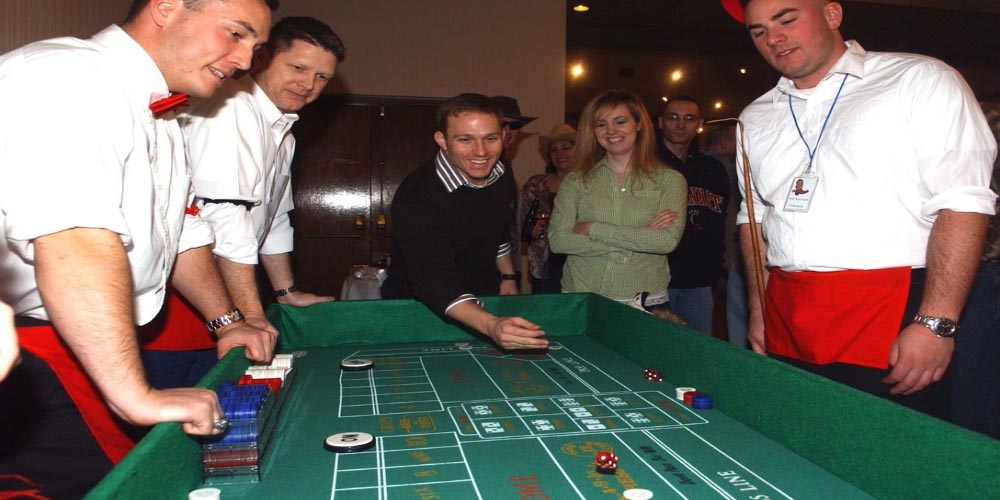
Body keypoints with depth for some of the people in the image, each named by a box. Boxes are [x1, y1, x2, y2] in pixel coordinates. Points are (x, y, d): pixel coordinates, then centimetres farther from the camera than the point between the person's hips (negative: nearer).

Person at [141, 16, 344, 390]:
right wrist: (251, 313, -23)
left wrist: (286, 291, 24)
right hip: (172, 287, -9)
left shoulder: (283, 134, 14)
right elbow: (225, 216, -24)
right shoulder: (230, 109, -16)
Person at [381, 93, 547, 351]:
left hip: (483, 304, 5)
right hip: (417, 309, -4)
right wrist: (492, 325, -53)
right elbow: (433, 279, -39)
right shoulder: (417, 197, -27)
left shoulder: (502, 175, -5)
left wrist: (508, 276, 9)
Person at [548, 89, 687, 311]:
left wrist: (593, 229, -12)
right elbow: (557, 240, -10)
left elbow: (668, 240, -14)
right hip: (581, 302, 1)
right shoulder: (575, 180, 2)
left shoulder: (669, 179, 0)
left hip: (647, 303, 0)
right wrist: (641, 238, -13)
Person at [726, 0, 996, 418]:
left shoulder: (922, 81, 1)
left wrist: (936, 323, -15)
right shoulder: (756, 120, 16)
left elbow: (962, 202, -7)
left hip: (892, 320, -4)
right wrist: (759, 310, 10)